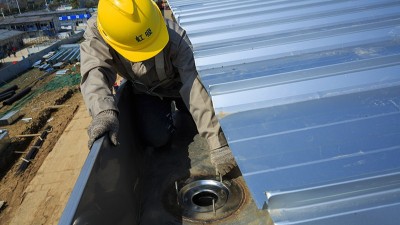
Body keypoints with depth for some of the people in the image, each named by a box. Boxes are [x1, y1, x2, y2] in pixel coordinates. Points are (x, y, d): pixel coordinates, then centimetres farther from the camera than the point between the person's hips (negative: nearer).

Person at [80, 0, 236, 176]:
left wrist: (217, 144, -43)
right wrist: (104, 111, -64)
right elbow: (94, 72, -42)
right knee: (157, 139, -14)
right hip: (145, 91, 1)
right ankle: (167, 109, 18)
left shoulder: (176, 38, -37)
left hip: (178, 85, 0)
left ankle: (180, 105, 27)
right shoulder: (96, 32, -30)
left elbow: (195, 90, -40)